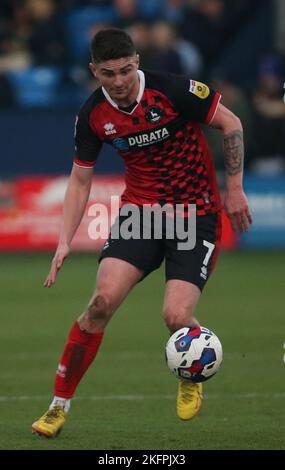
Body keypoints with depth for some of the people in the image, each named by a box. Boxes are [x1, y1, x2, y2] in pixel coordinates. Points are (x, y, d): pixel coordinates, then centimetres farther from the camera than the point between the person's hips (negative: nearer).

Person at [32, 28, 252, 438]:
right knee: (103, 299, -18)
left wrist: (234, 188, -7)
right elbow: (81, 178, 7)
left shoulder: (172, 90, -17)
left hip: (196, 213, -3)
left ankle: (191, 379, 19)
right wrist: (65, 242, -2)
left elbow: (231, 124, -5)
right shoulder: (93, 115, -5)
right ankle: (59, 406, -6)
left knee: (176, 317, -18)